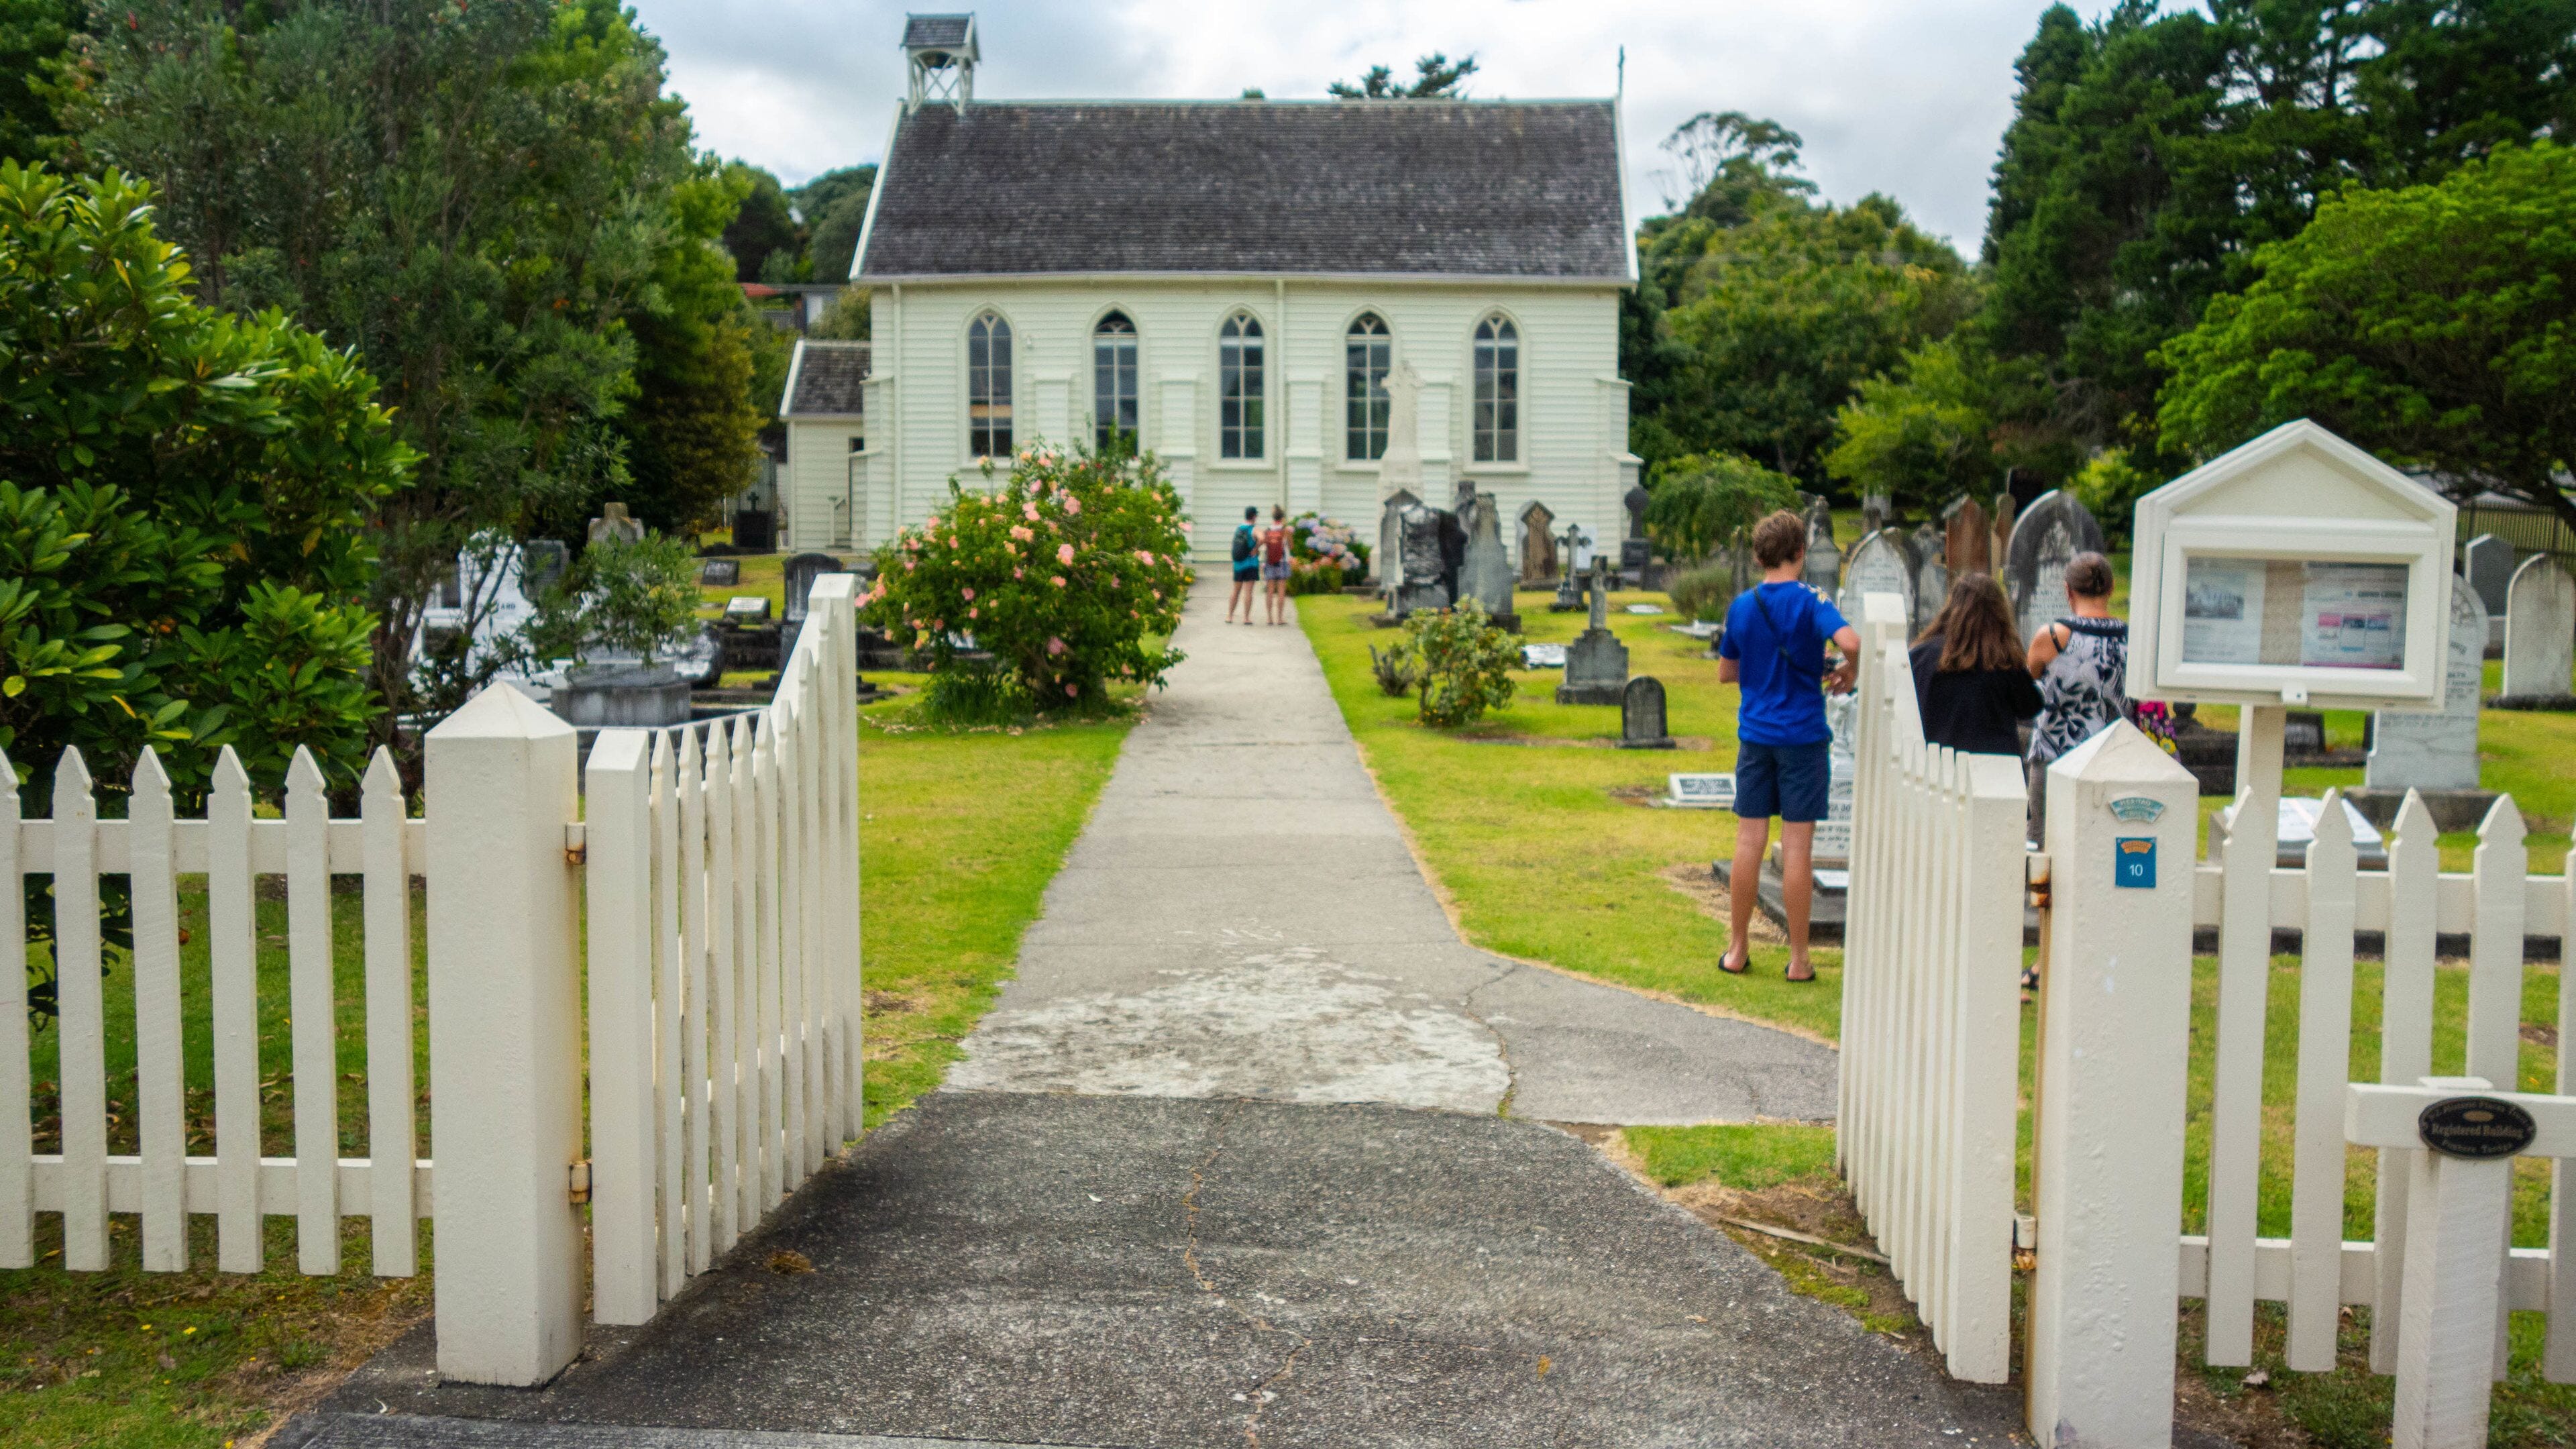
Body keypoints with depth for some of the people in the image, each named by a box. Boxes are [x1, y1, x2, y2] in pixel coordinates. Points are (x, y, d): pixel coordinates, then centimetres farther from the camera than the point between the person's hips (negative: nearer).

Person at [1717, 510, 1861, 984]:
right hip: (1803, 736, -3)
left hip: (1755, 736, 4)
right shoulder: (1810, 600, -9)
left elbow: (1725, 672, 12)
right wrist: (1848, 674, -7)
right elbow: (1850, 642, -26)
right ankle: (1799, 959, 8)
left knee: (1749, 842, 9)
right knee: (1797, 846, 1)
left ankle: (1737, 950, 15)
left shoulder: (1741, 605, 4)